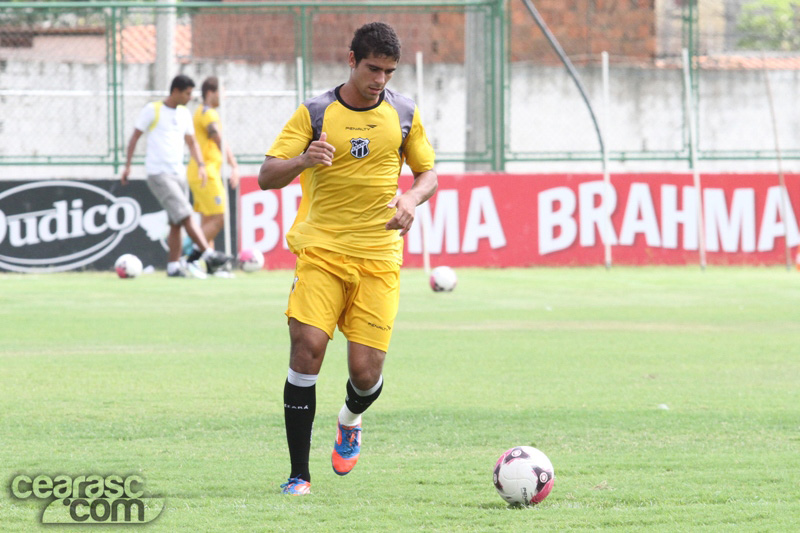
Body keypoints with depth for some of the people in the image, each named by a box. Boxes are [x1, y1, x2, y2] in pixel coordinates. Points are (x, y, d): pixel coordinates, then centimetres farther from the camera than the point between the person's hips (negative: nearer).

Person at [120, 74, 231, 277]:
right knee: (186, 215, -17)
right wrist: (128, 165, -3)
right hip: (158, 174, -7)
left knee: (176, 223, 4)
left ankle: (174, 266, 7)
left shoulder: (184, 114, 15)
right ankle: (209, 256, -23)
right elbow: (135, 137, 1)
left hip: (178, 174, 7)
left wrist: (201, 165, 7)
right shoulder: (152, 110, -4)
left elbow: (191, 141, 22)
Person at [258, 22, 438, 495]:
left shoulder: (403, 113, 7)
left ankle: (351, 421, 32)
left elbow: (428, 172, 17)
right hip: (321, 249, -1)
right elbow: (267, 177, -3)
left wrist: (411, 199, -7)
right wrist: (302, 160, -25)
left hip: (379, 257, 1)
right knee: (307, 346, -19)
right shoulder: (315, 113, 0)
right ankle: (299, 475, -10)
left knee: (366, 370, -7)